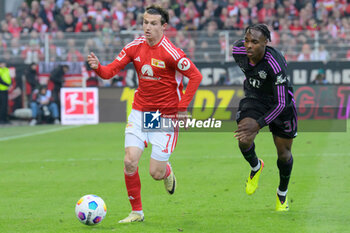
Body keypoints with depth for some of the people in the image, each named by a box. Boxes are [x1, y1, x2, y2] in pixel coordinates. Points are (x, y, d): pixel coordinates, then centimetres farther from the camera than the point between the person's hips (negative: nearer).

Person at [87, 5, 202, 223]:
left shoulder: (170, 53, -17)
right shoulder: (135, 47, -2)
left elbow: (195, 76, -13)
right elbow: (111, 71, -3)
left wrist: (182, 108, -15)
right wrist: (98, 67, -26)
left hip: (166, 115, -4)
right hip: (140, 111, 4)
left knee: (156, 173, -4)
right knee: (130, 162, -10)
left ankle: (167, 172, 35)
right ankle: (137, 212, 7)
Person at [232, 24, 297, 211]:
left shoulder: (275, 64, -37)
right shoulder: (238, 51, -21)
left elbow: (281, 103, -33)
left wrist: (258, 124, -42)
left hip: (280, 106, -3)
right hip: (254, 98, 3)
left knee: (283, 153, 7)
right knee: (244, 140, -22)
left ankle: (282, 193, 36)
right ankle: (255, 167, 13)